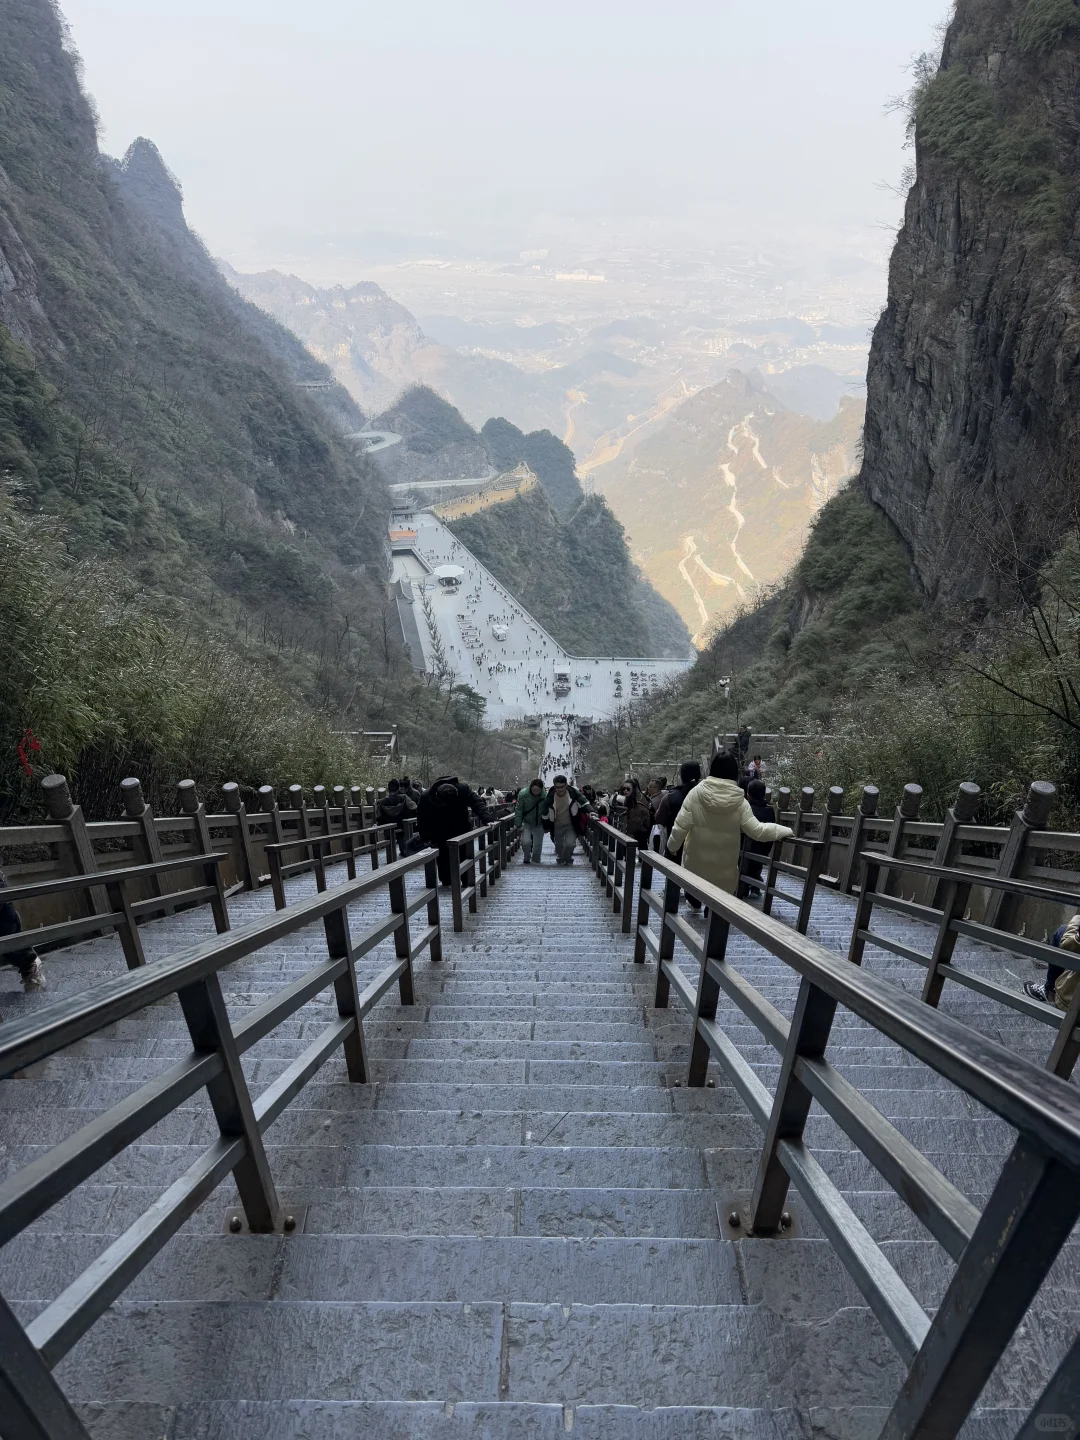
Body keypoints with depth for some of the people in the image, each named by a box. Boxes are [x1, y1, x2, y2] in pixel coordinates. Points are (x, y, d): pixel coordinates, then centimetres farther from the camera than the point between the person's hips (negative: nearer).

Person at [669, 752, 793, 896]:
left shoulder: (696, 793, -14)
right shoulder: (739, 801, -15)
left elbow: (681, 825, -12)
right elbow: (756, 831, -12)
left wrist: (672, 845, 6)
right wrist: (785, 830, 2)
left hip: (696, 861, 0)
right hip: (723, 866, 0)